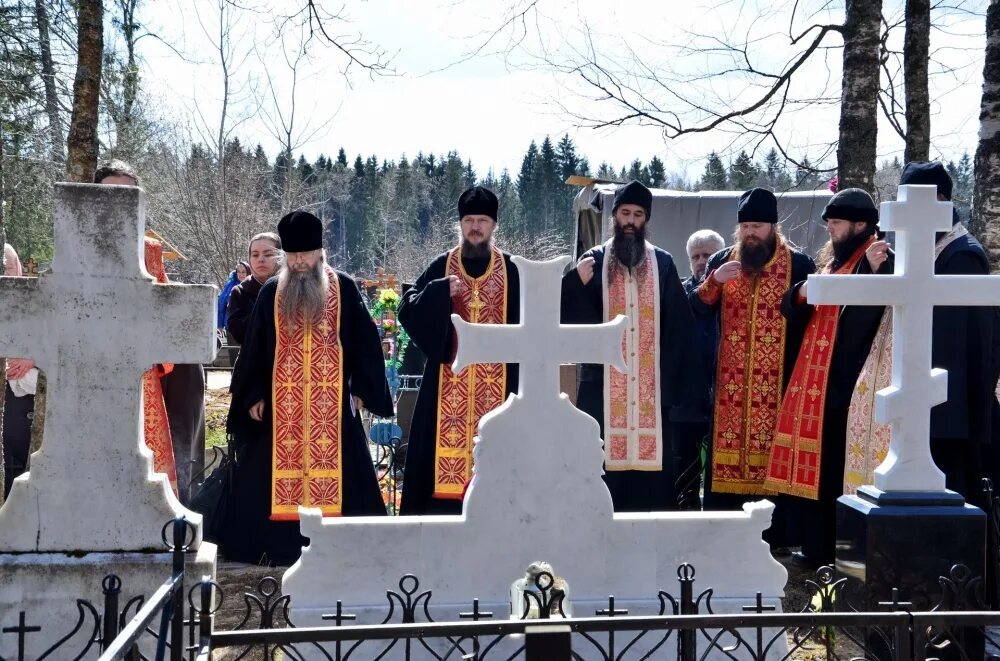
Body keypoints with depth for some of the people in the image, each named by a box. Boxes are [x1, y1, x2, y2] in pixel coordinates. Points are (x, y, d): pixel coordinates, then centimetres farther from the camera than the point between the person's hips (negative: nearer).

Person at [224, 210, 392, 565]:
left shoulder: (344, 288, 1)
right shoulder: (271, 292, 6)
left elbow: (365, 340, 3)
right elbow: (253, 346, 8)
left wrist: (360, 388, -2)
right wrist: (253, 396, 4)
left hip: (332, 401, -1)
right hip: (281, 402, 1)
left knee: (335, 471, 2)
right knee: (274, 474, 3)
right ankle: (278, 545, 10)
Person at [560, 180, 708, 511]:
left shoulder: (663, 263, 8)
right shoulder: (593, 261, 7)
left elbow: (678, 324, 4)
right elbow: (571, 319, -1)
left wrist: (678, 382, -4)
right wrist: (577, 283, -19)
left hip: (653, 382, 1)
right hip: (605, 382, 0)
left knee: (653, 455, -1)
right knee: (606, 457, -3)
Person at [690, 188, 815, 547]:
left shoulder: (799, 265, 1)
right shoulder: (721, 261, 10)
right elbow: (696, 311, 2)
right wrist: (714, 282, -16)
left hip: (779, 381, -2)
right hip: (730, 382, 3)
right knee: (727, 452, 2)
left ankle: (777, 536, 4)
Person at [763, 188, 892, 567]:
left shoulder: (879, 262, -9)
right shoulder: (832, 262, 18)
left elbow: (871, 317, -27)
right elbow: (793, 311, 16)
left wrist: (873, 270, -41)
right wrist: (802, 293, -5)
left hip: (845, 384, -9)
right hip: (815, 381, 9)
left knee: (836, 469, -6)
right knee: (815, 470, 12)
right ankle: (816, 549, 20)